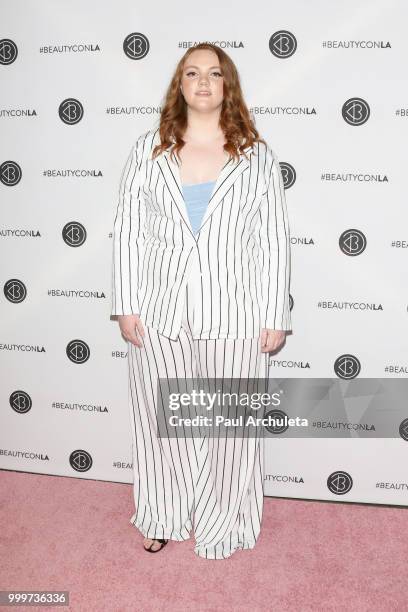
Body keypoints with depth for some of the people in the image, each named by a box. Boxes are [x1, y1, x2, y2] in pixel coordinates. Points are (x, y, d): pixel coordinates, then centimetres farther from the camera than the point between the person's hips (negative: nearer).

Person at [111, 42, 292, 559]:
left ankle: (219, 524, 33)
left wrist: (274, 317, -3)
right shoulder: (148, 150, 4)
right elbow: (127, 231, 3)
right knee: (161, 420, 14)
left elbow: (274, 242, 0)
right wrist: (126, 305, -2)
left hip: (233, 318, -1)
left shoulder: (257, 157, 2)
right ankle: (164, 517, 37)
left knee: (228, 424, 9)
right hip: (159, 314, 1)